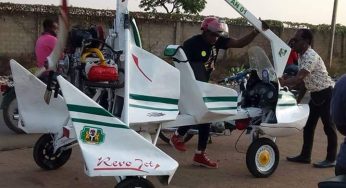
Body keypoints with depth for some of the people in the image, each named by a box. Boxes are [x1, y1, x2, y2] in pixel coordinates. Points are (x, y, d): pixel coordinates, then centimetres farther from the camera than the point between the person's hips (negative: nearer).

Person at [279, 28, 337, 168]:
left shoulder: (311, 56, -24)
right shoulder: (301, 56, 5)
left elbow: (299, 78, -35)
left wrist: (283, 82, -45)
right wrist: (299, 97, 14)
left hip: (326, 93, -9)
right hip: (315, 94, 9)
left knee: (329, 126, -1)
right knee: (308, 125, 11)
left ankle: (331, 159, 8)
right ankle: (305, 155, 20)